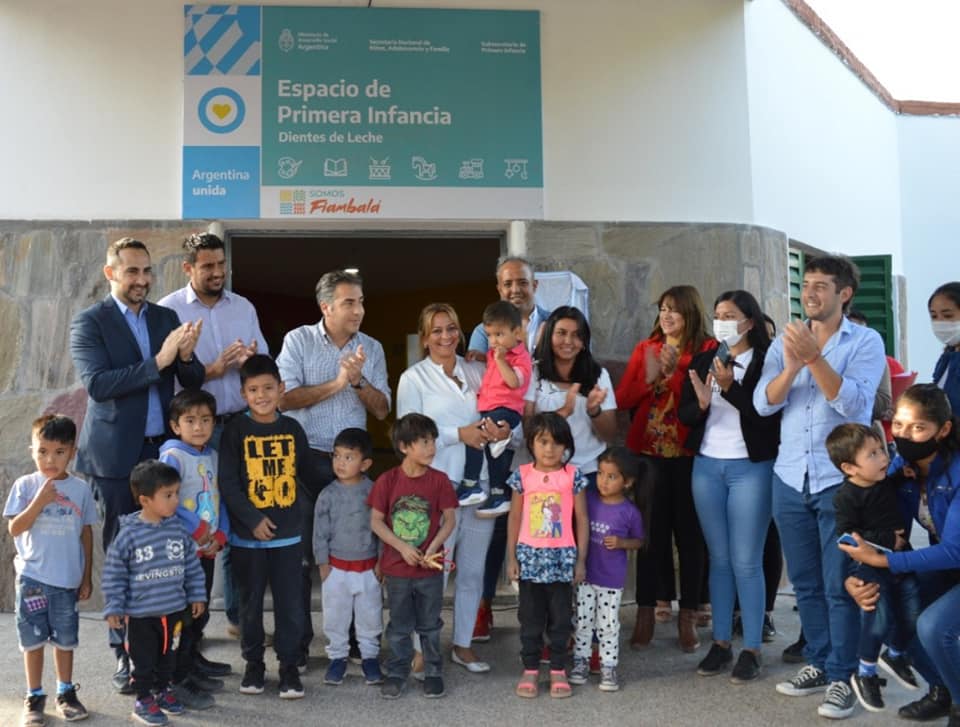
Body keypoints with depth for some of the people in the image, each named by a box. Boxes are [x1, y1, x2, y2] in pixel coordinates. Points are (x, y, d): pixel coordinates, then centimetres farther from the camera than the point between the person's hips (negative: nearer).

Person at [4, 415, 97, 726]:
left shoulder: (80, 488, -1)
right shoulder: (25, 486, -4)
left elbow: (86, 534, 4)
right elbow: (14, 529, -8)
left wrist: (87, 577, 5)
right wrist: (39, 501, -21)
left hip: (68, 578, 1)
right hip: (32, 577, -1)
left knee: (65, 638, 11)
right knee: (33, 639, 7)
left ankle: (66, 692, 26)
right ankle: (34, 697, 20)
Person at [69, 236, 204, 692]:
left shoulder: (167, 317, 10)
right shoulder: (89, 323, -3)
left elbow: (193, 382, 8)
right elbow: (97, 384, -16)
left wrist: (186, 356, -14)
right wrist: (158, 361, -23)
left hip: (164, 450, 4)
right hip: (116, 457, -4)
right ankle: (125, 655, 13)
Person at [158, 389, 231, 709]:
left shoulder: (212, 455, 9)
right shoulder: (172, 456, -13)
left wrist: (221, 534, -1)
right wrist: (196, 531, -15)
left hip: (208, 549, 7)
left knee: (202, 611, 17)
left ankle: (192, 659, 34)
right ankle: (178, 678, 5)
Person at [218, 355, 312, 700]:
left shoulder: (292, 428, 3)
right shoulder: (236, 429, -6)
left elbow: (308, 473, 14)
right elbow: (228, 483, -10)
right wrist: (253, 519, -14)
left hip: (289, 534, 2)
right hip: (247, 535, -2)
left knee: (290, 602, 6)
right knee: (250, 602, 11)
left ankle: (289, 665, 19)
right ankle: (253, 663, 27)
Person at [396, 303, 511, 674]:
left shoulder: (477, 372, 12)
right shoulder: (413, 378, 1)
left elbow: (500, 416, 16)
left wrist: (501, 431, -7)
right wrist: (459, 434, -16)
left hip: (479, 485, 4)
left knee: (473, 569, 11)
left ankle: (463, 644, 25)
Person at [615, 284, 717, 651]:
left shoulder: (707, 350, -1)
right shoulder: (645, 349, 11)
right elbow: (622, 399, 3)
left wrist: (673, 371, -16)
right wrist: (650, 378, -11)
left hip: (688, 454, -2)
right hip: (648, 451, 3)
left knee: (689, 532, 4)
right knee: (650, 531, 5)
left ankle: (687, 617, 14)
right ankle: (646, 612, 13)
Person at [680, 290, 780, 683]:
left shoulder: (766, 361, -5)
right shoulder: (702, 361, 10)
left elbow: (767, 414, -14)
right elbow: (684, 414, 6)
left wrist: (731, 387, -23)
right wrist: (702, 403, -15)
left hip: (751, 468, -5)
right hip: (707, 466, 5)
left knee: (746, 561, -2)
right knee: (718, 559, 11)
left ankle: (752, 649, 8)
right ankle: (721, 643, 20)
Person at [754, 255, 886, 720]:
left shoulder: (866, 342, -3)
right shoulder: (784, 342, 7)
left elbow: (852, 403, -17)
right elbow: (763, 403, -4)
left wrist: (814, 357, -25)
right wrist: (792, 365, -21)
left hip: (840, 481, -4)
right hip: (790, 480, 4)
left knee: (840, 585, -1)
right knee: (805, 583, 12)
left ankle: (841, 677, 8)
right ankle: (818, 663, 25)